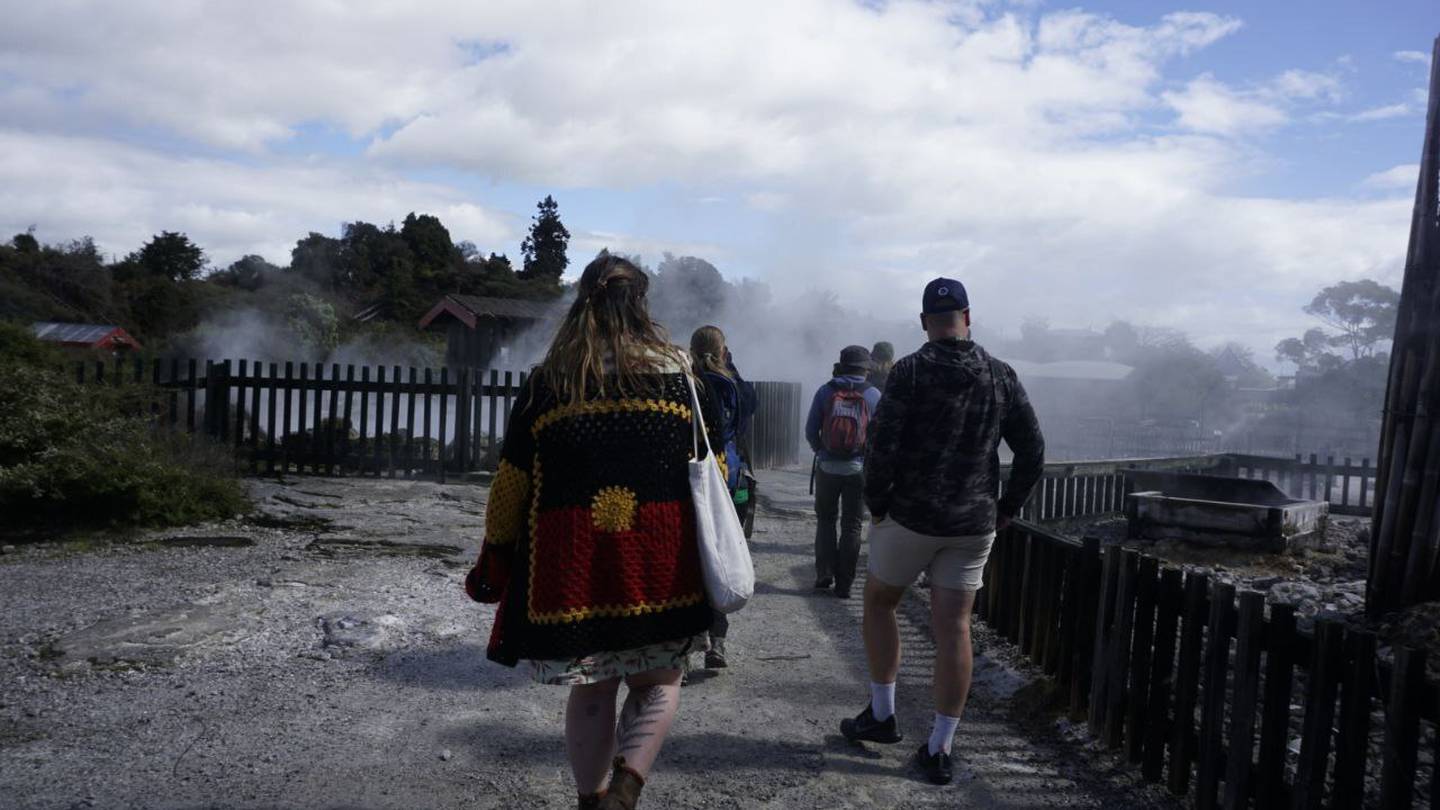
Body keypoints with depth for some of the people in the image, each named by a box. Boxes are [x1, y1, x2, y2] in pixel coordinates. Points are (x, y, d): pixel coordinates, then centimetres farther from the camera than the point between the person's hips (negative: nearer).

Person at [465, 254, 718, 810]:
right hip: (658, 564, -1)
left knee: (590, 690, 16)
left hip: (569, 562, 1)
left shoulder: (546, 382, 3)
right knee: (658, 683, 13)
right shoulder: (677, 369, 3)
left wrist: (494, 565, 15)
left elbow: (510, 484, 4)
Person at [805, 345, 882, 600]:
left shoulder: (825, 391, -3)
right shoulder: (873, 394, -4)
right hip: (858, 469, -1)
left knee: (826, 520, 17)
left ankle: (824, 574, 9)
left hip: (827, 467, 1)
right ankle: (844, 583, 8)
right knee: (852, 526, 9)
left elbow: (811, 430, -2)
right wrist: (870, 459, 11)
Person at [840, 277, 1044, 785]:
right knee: (953, 628, 6)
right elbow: (1033, 453, 5)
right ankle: (940, 749, 10)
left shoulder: (911, 371, -9)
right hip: (975, 526, 3)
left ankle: (882, 715, 23)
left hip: (910, 516, -3)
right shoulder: (1002, 377, 4)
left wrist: (876, 506, -1)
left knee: (878, 602, 18)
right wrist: (1005, 510, 14)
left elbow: (882, 448, -15)